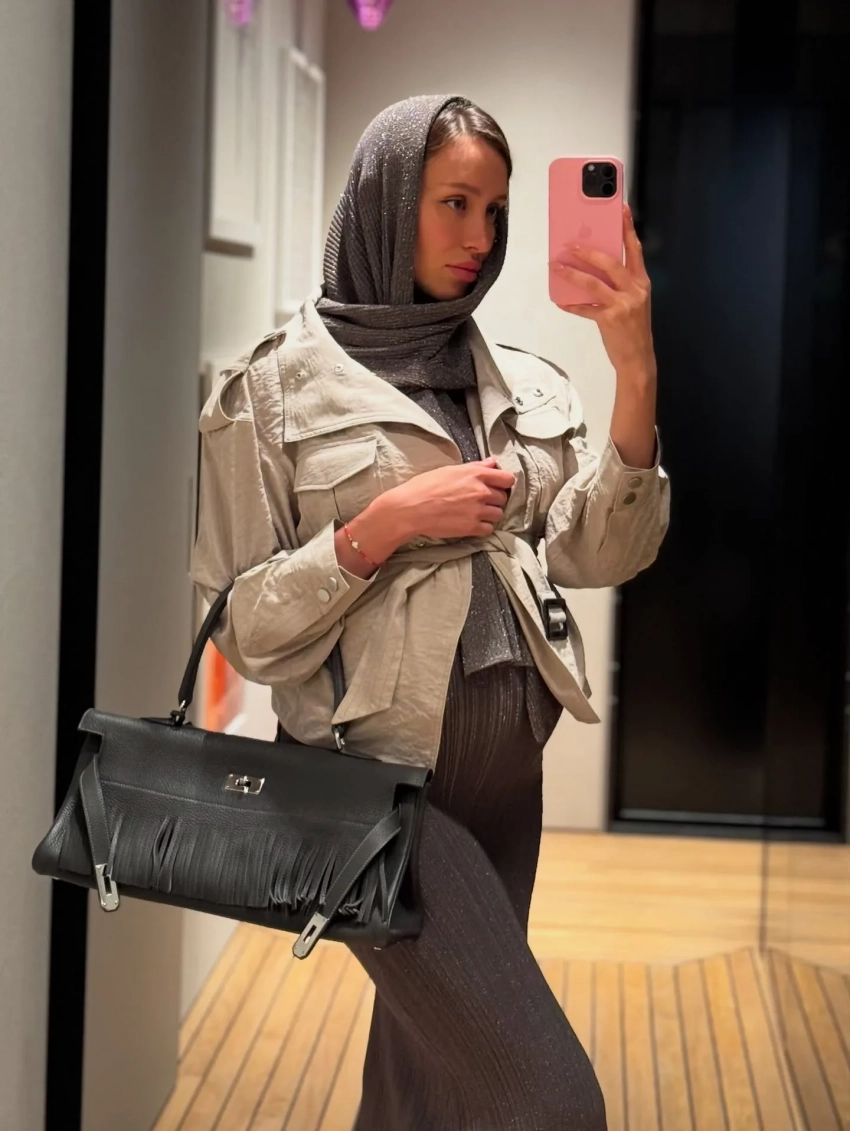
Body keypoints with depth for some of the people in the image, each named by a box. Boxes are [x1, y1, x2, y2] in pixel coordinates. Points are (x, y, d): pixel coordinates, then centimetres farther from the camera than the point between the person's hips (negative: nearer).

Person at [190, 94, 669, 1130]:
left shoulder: (525, 385, 10)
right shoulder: (277, 388, -4)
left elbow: (599, 555, -2)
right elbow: (242, 623, -6)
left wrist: (635, 376, -12)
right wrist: (386, 523, -18)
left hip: (507, 759, 6)